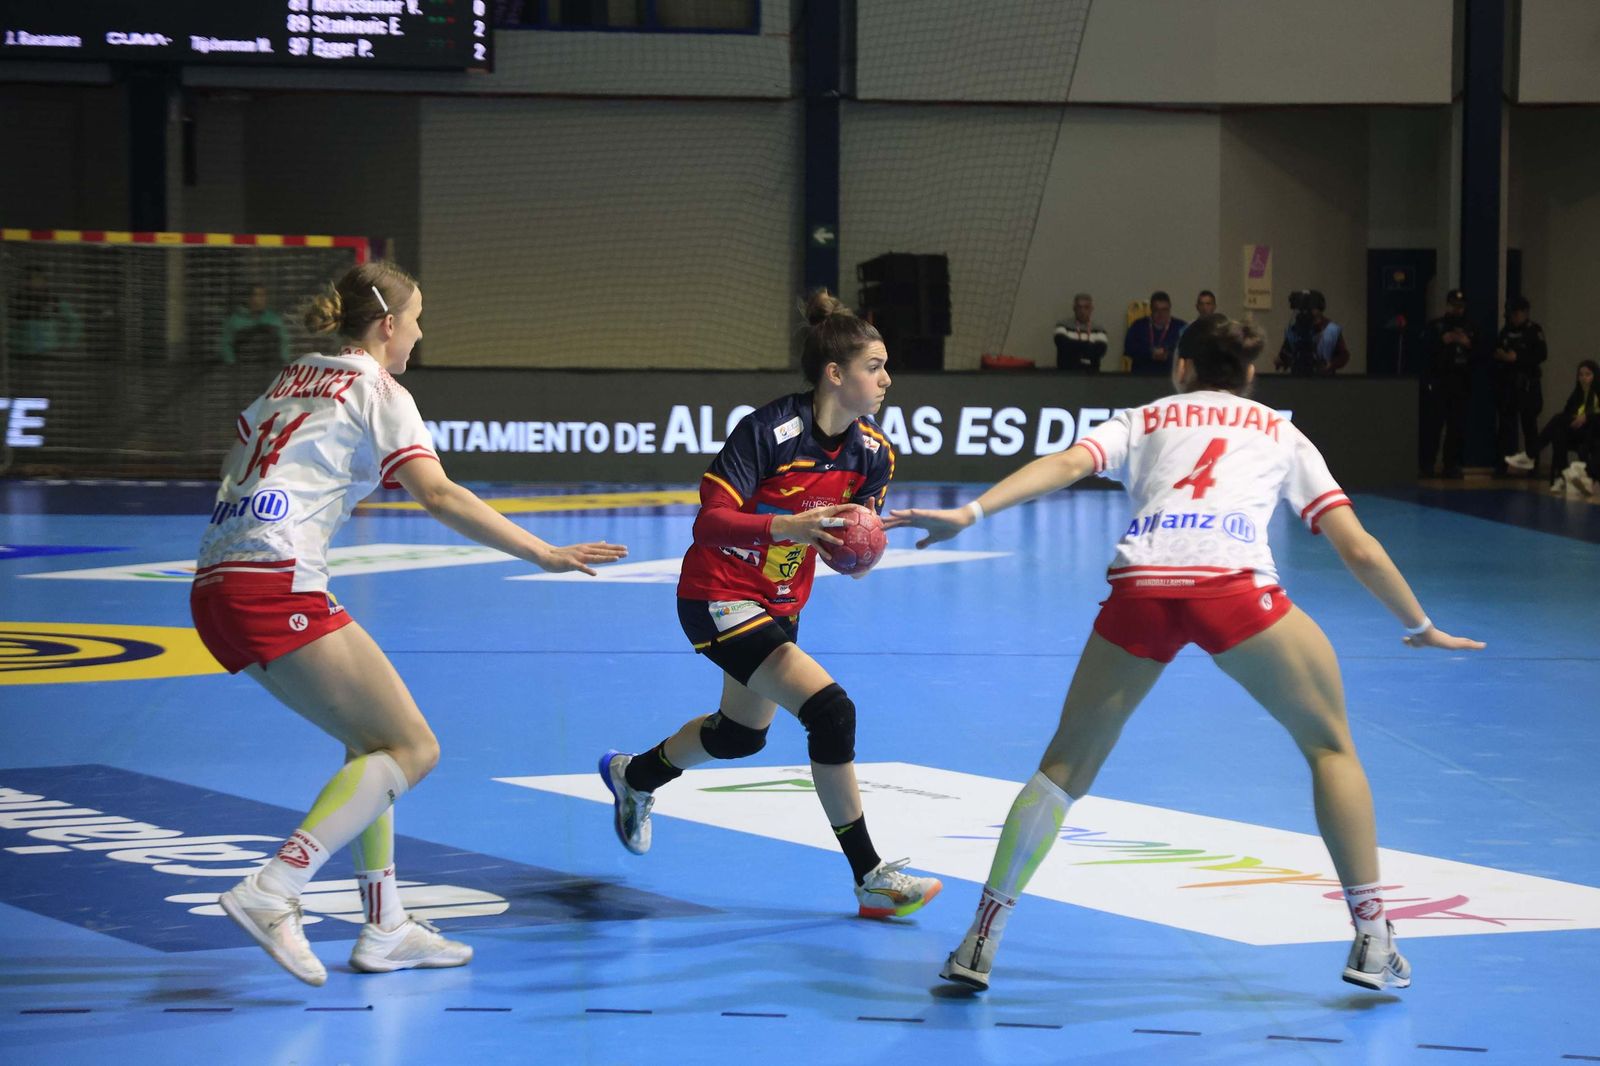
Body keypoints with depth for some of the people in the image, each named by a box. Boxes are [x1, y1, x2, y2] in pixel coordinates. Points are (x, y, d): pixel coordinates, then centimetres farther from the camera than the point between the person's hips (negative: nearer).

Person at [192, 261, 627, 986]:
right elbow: (440, 497, -13)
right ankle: (272, 892, -18)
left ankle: (384, 929, 14)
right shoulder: (377, 392, -1)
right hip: (278, 588, -9)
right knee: (412, 748, -6)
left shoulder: (293, 378, 22)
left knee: (373, 743, 16)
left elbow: (239, 471, 27)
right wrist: (545, 554, -14)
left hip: (216, 586, 9)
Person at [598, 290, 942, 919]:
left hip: (780, 606, 9)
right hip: (718, 600, -9)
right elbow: (710, 521, -29)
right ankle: (871, 879, -15)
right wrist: (785, 526, -43)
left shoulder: (872, 453, -6)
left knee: (742, 735, 27)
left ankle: (632, 776, 57)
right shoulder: (768, 430, -25)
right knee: (830, 710, -23)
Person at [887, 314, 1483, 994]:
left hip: (1141, 586, 1)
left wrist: (970, 512, 1)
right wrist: (1421, 628, 37)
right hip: (1235, 586, -1)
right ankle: (1372, 943, 14)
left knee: (1065, 767, 16)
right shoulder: (1282, 434, 30)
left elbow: (1068, 464, 9)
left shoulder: (1144, 420, 30)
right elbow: (1359, 549, 25)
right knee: (1329, 744, 20)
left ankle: (980, 943, 12)